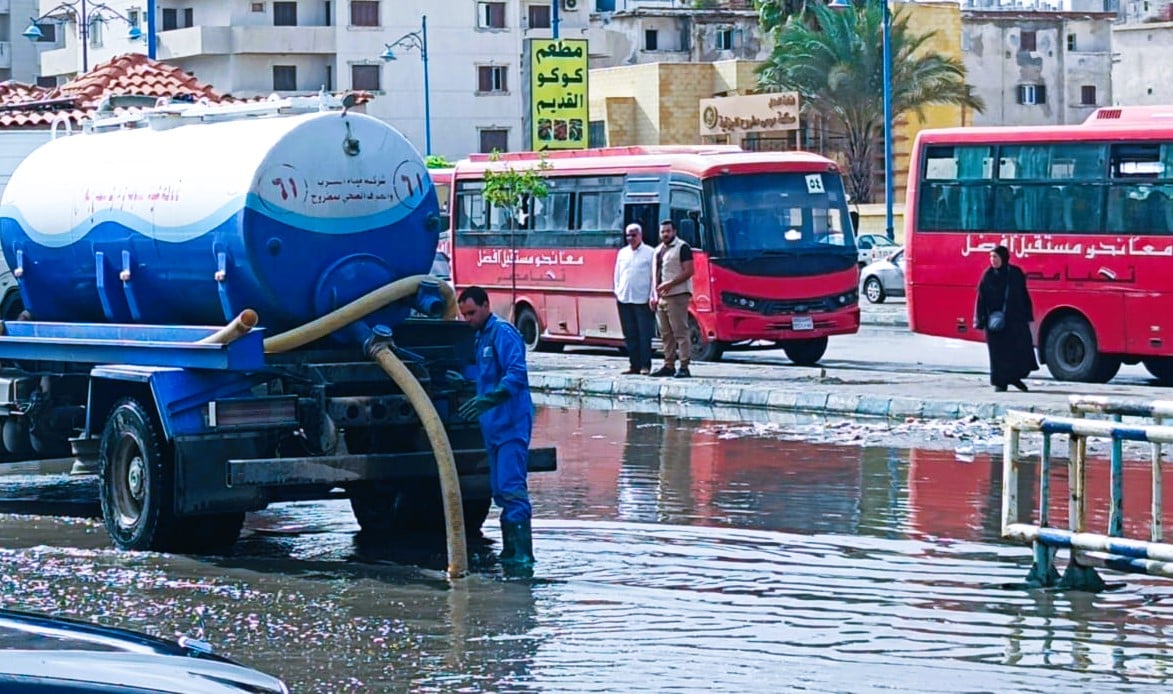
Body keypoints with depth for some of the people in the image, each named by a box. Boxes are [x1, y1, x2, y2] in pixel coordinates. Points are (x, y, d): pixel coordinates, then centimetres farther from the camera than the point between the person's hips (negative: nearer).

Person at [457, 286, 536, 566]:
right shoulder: (481, 337, 18)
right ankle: (511, 551, 15)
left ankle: (521, 552, -17)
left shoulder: (502, 333, -11)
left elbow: (517, 373, -23)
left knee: (511, 488, -15)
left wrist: (488, 399, -33)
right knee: (500, 491, 10)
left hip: (511, 424, -10)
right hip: (494, 426, 10)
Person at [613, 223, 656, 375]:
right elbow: (617, 274, 21)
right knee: (630, 335, 6)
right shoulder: (623, 253, 16)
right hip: (624, 299, 5)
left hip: (642, 300, -5)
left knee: (644, 335, -5)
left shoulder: (650, 253, 1)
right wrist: (617, 291, 10)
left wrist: (652, 297, -7)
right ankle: (634, 365, 10)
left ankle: (645, 365, -3)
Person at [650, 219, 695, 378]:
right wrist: (654, 295, 12)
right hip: (661, 297, 8)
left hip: (677, 296, -8)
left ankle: (684, 366, -11)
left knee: (680, 332, -10)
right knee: (666, 334, 9)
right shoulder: (658, 250, 19)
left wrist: (670, 284, -17)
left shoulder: (682, 248, -5)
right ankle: (669, 365, 14)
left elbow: (688, 271, -12)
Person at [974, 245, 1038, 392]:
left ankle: (1014, 377, 18)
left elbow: (1024, 296, 7)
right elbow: (981, 299, -2)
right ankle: (1000, 382, 9)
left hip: (1016, 319, 1)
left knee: (1022, 347, -1)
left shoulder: (1015, 274, 2)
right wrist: (981, 321, -9)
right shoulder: (988, 276, -1)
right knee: (999, 352, 0)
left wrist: (1028, 317, 4)